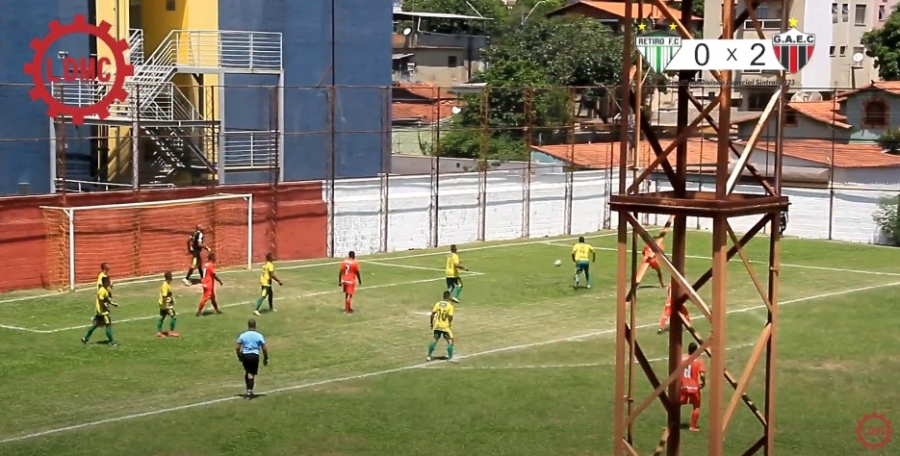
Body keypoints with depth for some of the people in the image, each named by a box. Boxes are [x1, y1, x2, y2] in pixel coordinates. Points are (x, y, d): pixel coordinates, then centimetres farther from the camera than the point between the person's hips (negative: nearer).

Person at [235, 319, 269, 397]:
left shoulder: (243, 335, 2)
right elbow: (264, 348, -2)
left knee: (247, 372, 20)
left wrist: (239, 356, 17)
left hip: (245, 355, 2)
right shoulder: (259, 336, -3)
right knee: (252, 373, 2)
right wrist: (266, 358, 9)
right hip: (254, 355, -2)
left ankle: (248, 389, 27)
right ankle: (249, 390, -6)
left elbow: (237, 347, 3)